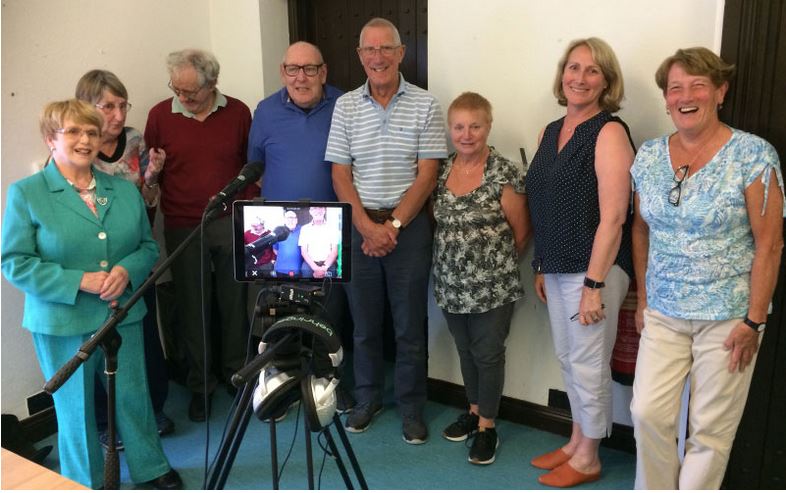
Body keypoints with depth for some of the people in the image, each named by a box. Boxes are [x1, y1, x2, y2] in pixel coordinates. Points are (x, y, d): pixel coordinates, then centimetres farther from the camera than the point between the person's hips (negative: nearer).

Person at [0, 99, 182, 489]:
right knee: (76, 406, 11)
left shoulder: (125, 190, 7)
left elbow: (148, 246, 10)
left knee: (133, 395, 12)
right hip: (62, 322, -3)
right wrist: (80, 282, -19)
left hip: (123, 315, 3)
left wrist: (126, 271, -13)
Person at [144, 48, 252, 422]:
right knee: (192, 307, 8)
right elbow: (149, 173, 10)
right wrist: (151, 173, -10)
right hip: (183, 226, 0)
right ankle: (200, 384, 24)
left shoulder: (238, 112, 1)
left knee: (235, 303, 10)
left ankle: (237, 374, 29)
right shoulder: (160, 115, -1)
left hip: (232, 223, 1)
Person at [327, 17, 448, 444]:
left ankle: (411, 407, 21)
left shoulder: (425, 105, -2)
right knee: (364, 321, 12)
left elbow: (427, 175, -6)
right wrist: (367, 226, -10)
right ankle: (367, 399, 29)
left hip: (408, 225, -2)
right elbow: (340, 174, 2)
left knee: (410, 324, 6)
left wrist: (393, 225, -12)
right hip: (359, 225, 2)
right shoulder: (345, 106, 5)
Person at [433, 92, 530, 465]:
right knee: (465, 351, 18)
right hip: (451, 285, 5)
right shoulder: (441, 171, 4)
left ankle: (487, 427, 21)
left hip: (492, 288, -5)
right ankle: (475, 410, 37)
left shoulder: (505, 175, -12)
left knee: (488, 354, 5)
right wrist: (454, 257, 7)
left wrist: (498, 263, 3)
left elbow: (521, 231, -6)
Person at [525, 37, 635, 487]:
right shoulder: (551, 132, 11)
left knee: (588, 364, 4)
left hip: (594, 269, -7)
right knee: (569, 359, 17)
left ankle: (588, 460, 22)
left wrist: (594, 284, -20)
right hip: (557, 268, 7)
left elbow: (612, 217, -18)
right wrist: (542, 267, 15)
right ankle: (577, 442, 34)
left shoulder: (609, 132, -13)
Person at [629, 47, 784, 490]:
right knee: (648, 413, 3)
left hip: (728, 316, -4)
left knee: (711, 429, 7)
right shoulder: (650, 156, 3)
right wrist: (644, 300, 11)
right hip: (664, 315, 4)